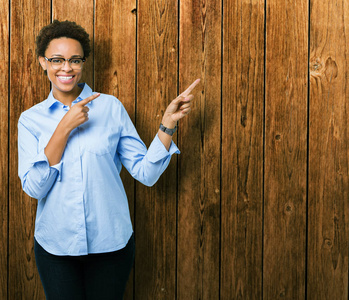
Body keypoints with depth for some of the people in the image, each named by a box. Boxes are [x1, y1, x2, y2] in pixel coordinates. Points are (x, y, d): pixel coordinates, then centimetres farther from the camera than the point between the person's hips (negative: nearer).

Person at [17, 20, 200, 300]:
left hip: (111, 242, 0)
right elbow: (33, 187, -12)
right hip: (55, 244, 1)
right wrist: (65, 127, -18)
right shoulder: (31, 119, 1)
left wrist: (168, 123, -17)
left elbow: (146, 173, -6)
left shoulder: (111, 107, -2)